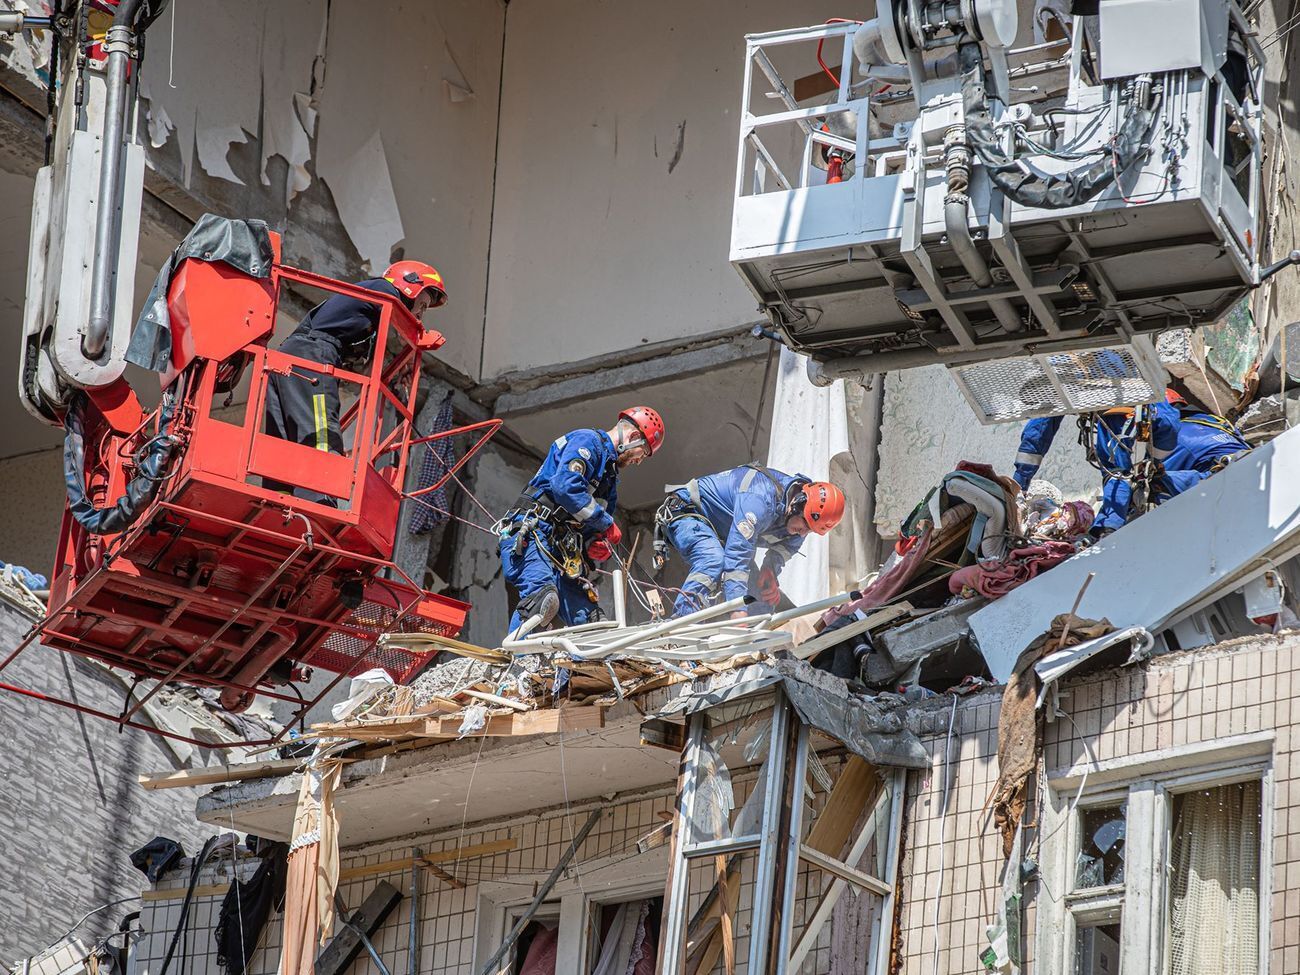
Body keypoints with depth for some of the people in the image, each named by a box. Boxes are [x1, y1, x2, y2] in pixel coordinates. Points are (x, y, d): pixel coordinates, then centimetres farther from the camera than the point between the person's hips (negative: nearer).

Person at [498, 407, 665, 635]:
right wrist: (606, 523, -12)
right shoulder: (587, 441, 0)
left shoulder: (609, 475, 31)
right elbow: (565, 486, -19)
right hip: (531, 533, -10)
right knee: (542, 596, -34)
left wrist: (595, 545, 5)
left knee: (587, 620, -5)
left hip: (562, 547, 10)